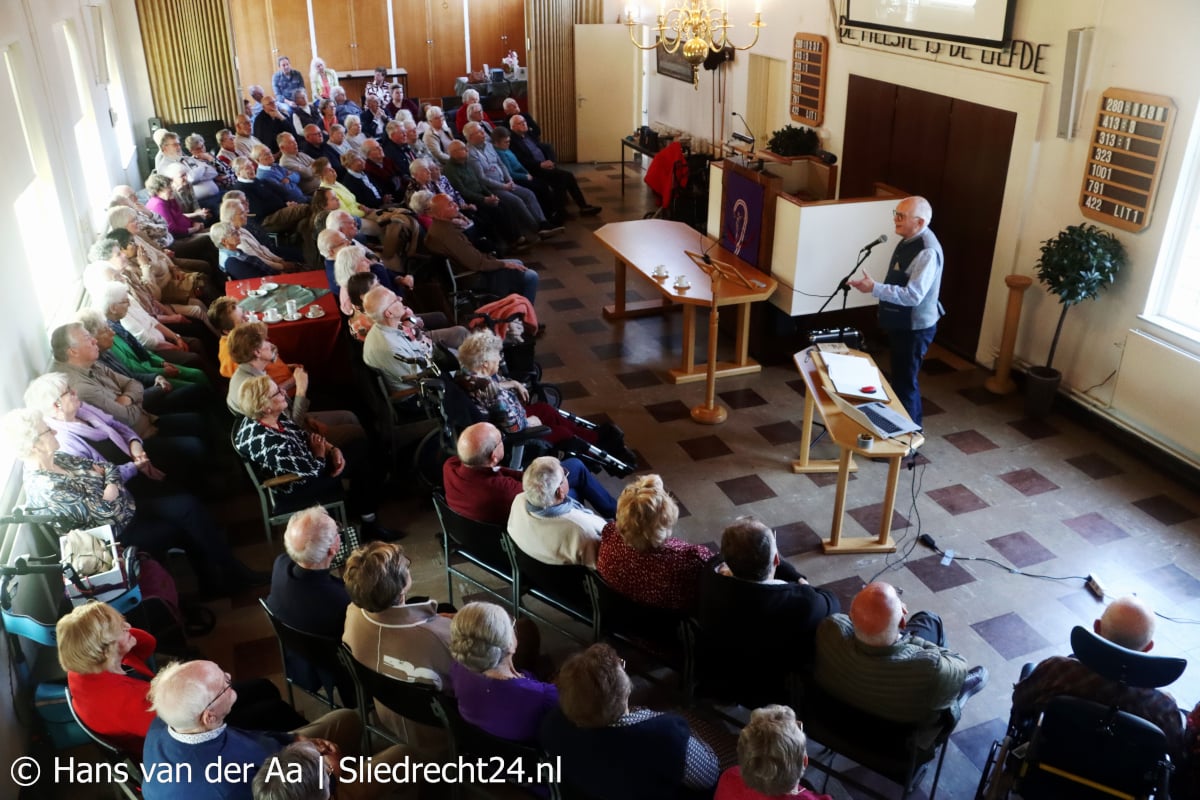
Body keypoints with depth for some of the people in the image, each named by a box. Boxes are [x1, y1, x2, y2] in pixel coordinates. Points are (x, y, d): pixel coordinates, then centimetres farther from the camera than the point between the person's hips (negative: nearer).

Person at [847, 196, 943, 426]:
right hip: (901, 323, 10)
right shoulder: (909, 240, 5)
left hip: (914, 328, -10)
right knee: (901, 378, 21)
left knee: (904, 382, 0)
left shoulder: (927, 251, -26)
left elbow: (913, 295, -33)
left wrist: (874, 289, -34)